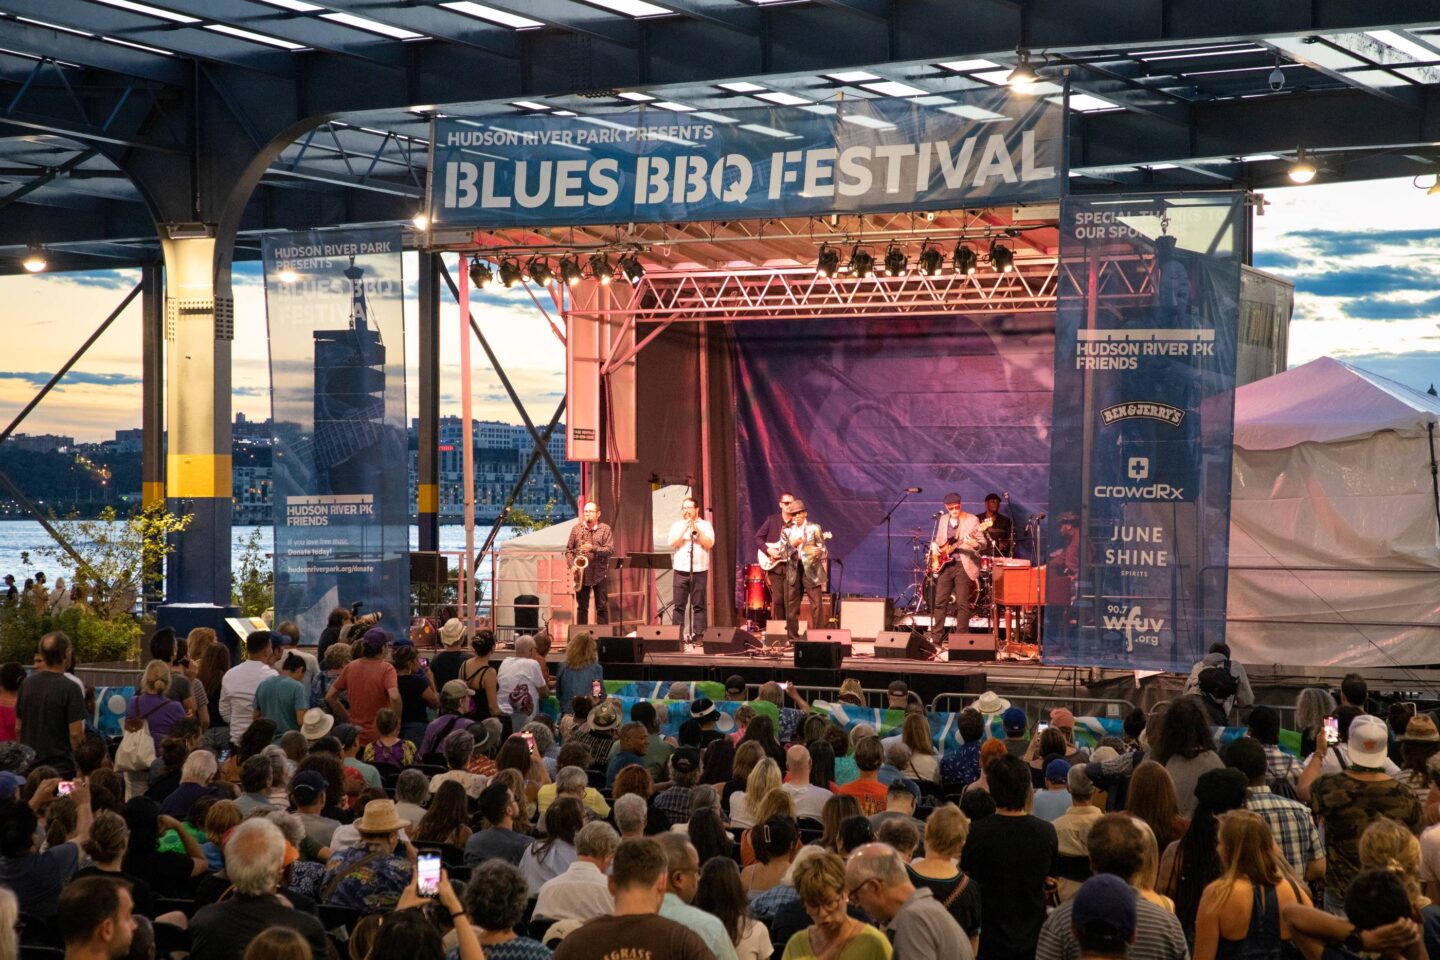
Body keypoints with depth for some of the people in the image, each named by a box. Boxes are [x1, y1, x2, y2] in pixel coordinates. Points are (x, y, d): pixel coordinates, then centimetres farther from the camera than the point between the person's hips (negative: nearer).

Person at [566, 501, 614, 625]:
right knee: (582, 607, 7)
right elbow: (568, 549, 9)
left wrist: (593, 548, -22)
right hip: (581, 574, 2)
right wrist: (572, 565, -6)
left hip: (600, 574, -2)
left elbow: (610, 549, -9)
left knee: (602, 607, 0)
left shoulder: (605, 529, 1)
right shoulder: (576, 529, 8)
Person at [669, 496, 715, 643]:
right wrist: (685, 529, -11)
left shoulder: (705, 525, 7)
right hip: (681, 570, 1)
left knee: (698, 605, -1)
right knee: (678, 605, -1)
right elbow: (672, 543, -2)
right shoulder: (677, 525, 12)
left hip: (699, 570, -1)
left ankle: (698, 635, 0)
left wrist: (697, 531, -15)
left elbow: (709, 544, -5)